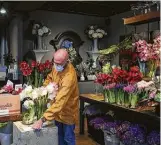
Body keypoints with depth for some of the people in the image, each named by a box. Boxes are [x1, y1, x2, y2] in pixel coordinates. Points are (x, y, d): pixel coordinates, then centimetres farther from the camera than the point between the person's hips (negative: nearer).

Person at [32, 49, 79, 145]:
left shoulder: (70, 77, -36)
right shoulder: (57, 67, -10)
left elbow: (60, 101, -41)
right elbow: (50, 78, 12)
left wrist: (43, 119, -44)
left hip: (67, 111, -7)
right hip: (57, 110, 7)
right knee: (59, 135, 23)